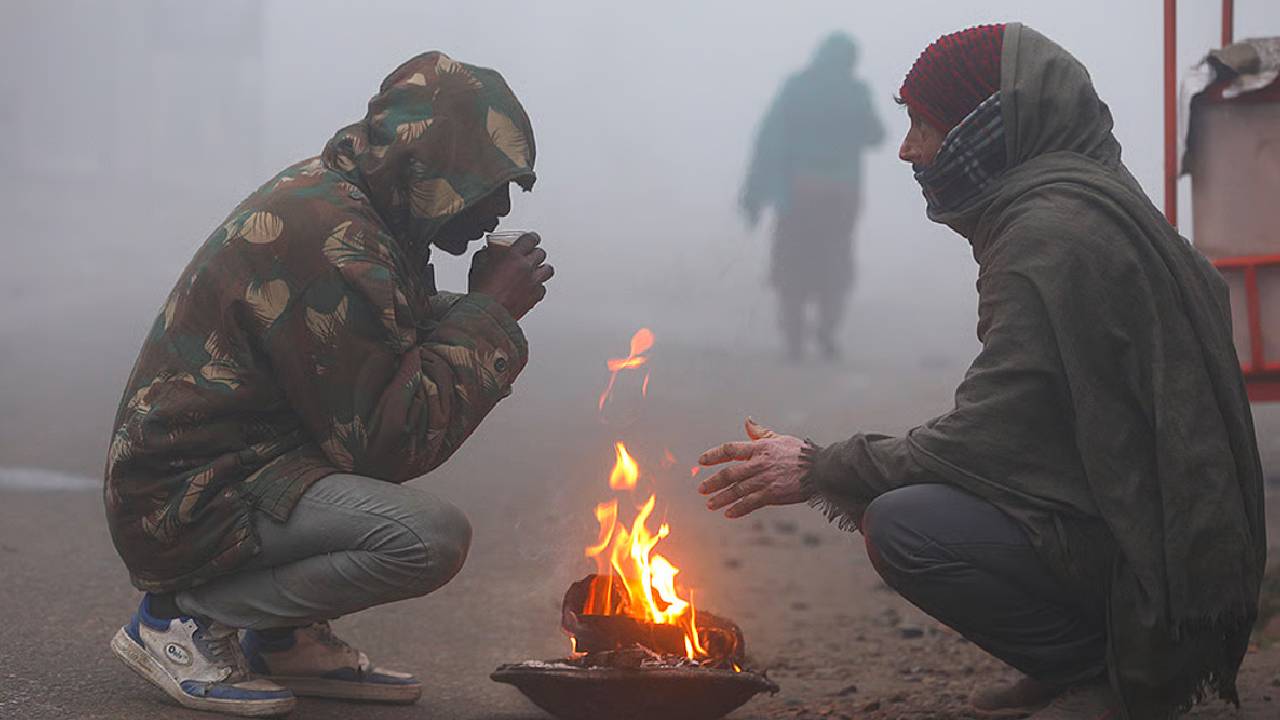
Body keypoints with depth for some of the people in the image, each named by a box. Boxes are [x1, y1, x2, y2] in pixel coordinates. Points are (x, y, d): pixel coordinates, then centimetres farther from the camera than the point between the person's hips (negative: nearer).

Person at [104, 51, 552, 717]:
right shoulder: (329, 239, -23)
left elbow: (398, 333, 21)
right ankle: (186, 614, -9)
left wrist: (485, 306, 2)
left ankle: (289, 637, 9)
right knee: (432, 537, -26)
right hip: (189, 504, -11)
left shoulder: (328, 194, 8)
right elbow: (388, 441, -21)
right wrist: (489, 313, -13)